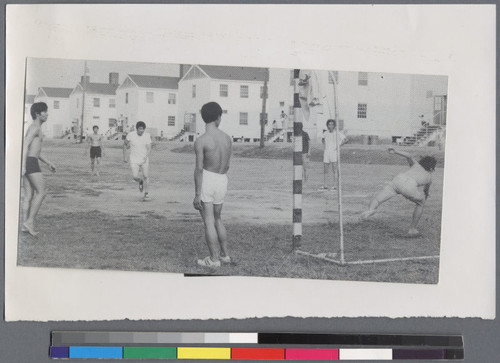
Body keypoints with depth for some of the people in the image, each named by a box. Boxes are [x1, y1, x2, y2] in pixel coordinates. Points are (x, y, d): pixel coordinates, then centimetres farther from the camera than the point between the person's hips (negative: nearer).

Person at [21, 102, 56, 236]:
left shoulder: (34, 128, 23)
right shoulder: (35, 128, -9)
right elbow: (25, 146, -20)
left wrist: (48, 163, 29)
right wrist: (23, 166, -26)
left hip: (28, 163, 10)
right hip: (31, 163, -10)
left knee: (29, 195, 7)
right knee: (42, 192, -6)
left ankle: (25, 226, 5)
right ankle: (29, 221, -8)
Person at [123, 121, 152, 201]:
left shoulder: (147, 136, -7)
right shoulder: (130, 135, -9)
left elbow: (149, 149, -8)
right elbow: (125, 144, 7)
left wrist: (146, 157, -26)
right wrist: (124, 156, 6)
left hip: (144, 159, 1)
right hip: (134, 160, -1)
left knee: (146, 176, -8)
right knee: (135, 176, -16)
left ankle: (146, 194, 9)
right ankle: (140, 181, 21)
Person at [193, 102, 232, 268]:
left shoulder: (201, 141, -15)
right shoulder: (227, 138, 3)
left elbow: (199, 169, -16)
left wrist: (197, 195, -13)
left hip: (206, 181, -6)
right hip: (222, 181, 6)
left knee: (208, 221, 0)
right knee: (217, 219, 20)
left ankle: (214, 259, 3)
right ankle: (225, 254, 23)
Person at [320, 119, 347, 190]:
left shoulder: (338, 133, -6)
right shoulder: (325, 133, 9)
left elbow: (346, 139, -12)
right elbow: (323, 139, 30)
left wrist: (339, 145, -17)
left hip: (334, 152, -5)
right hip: (326, 153, 5)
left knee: (335, 170, -7)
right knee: (325, 170, 6)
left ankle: (336, 186, -7)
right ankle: (325, 186, 12)